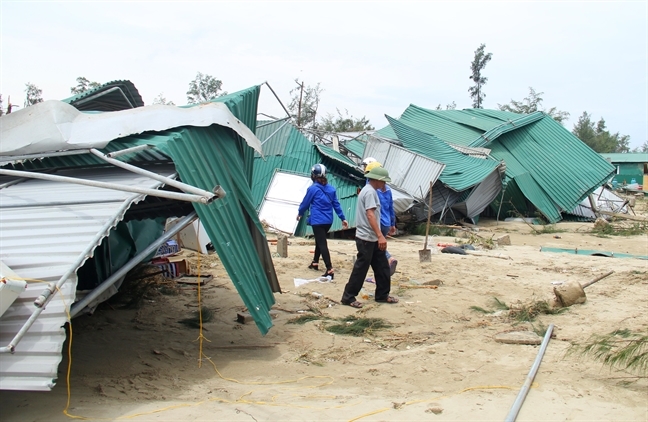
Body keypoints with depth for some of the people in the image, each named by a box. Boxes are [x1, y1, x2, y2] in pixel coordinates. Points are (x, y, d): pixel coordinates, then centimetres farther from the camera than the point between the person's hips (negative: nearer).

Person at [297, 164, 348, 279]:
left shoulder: (312, 188, -9)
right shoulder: (331, 188, 7)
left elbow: (305, 203, 1)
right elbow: (336, 204, 7)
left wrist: (299, 213, 19)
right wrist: (343, 218, 11)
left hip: (317, 221, -6)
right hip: (328, 221, 6)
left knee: (322, 244, -9)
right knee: (320, 241, 25)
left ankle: (330, 270, -18)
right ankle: (315, 263, 39)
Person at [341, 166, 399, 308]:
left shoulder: (368, 190, 16)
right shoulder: (370, 192, -16)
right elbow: (370, 215, -26)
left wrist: (378, 236, 27)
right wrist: (380, 236, -31)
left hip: (372, 238, 10)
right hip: (366, 238, -10)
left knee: (382, 266, 13)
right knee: (360, 269, -4)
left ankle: (382, 295, 22)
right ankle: (348, 297, 4)